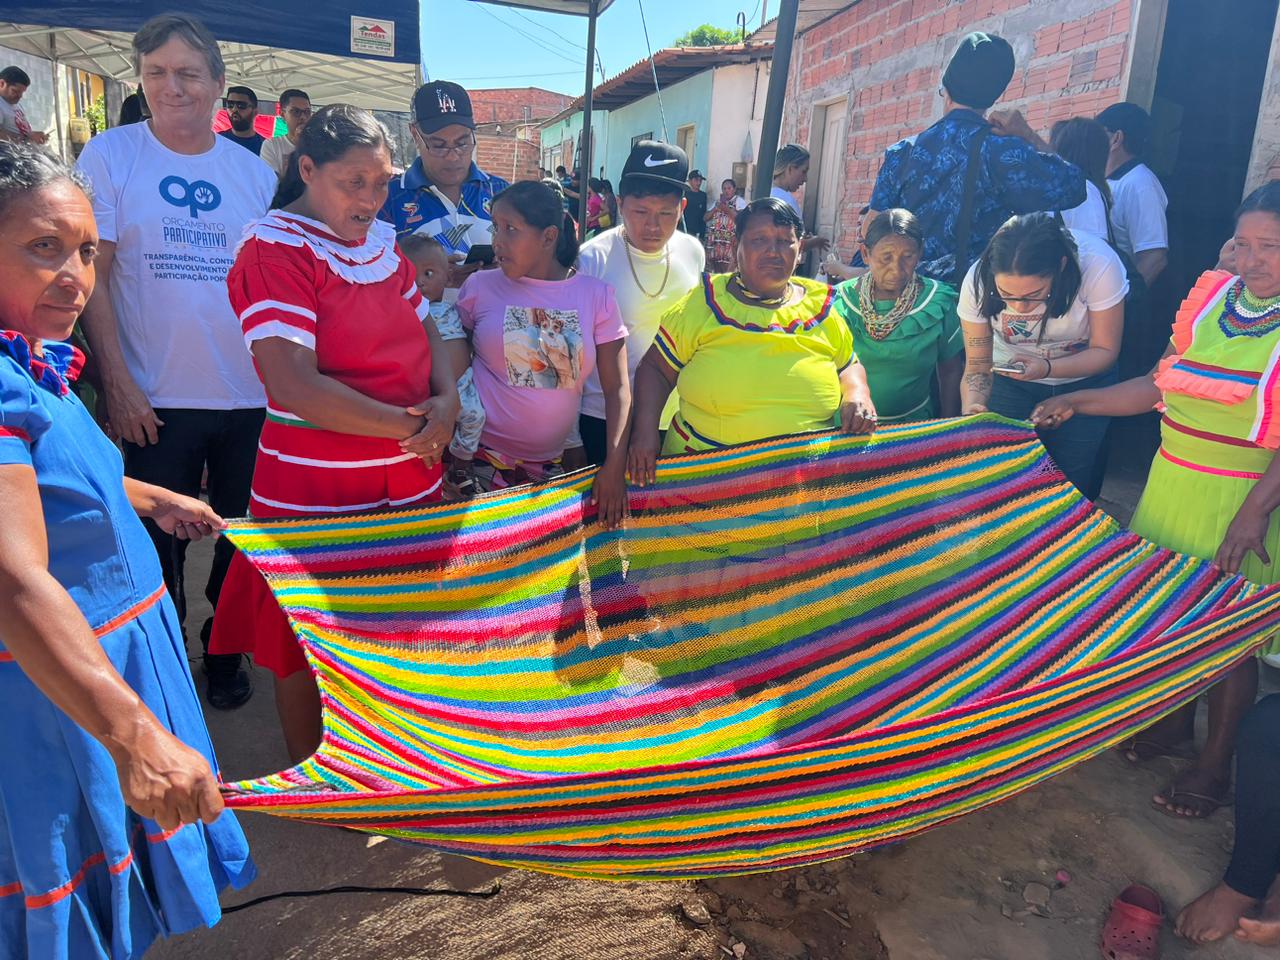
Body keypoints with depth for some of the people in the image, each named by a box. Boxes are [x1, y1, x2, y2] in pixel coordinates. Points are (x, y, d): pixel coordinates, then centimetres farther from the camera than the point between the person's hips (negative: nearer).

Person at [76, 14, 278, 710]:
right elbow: (91, 275, -4)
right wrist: (116, 381, -10)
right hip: (157, 398, -2)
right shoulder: (111, 155, 0)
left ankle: (225, 652, 35)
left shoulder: (253, 171, 7)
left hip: (253, 397, 3)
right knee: (159, 544, 8)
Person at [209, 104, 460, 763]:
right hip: (315, 486, -6)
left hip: (410, 476, 7)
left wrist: (447, 399, -7)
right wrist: (405, 426, -18)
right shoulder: (275, 247, -13)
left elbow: (424, 332, 14)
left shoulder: (382, 240, 9)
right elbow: (294, 386, -22)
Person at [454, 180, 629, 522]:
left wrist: (615, 465, -9)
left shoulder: (596, 294, -1)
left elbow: (617, 388, -2)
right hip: (482, 455, -1)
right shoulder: (480, 286, -3)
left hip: (550, 461, 1)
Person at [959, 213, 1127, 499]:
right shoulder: (977, 282, -27)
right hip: (1009, 381, 1)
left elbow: (1104, 351, -19)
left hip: (1086, 378, -1)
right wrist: (972, 407, -39)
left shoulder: (1099, 265, -31)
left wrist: (1047, 368, -36)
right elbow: (977, 367, -18)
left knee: (1074, 482, 6)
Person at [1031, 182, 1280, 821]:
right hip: (1172, 483, 5)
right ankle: (1174, 721, 39)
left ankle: (1215, 763, 26)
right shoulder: (1210, 294, 5)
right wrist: (1077, 403, 3)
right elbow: (1160, 385, 10)